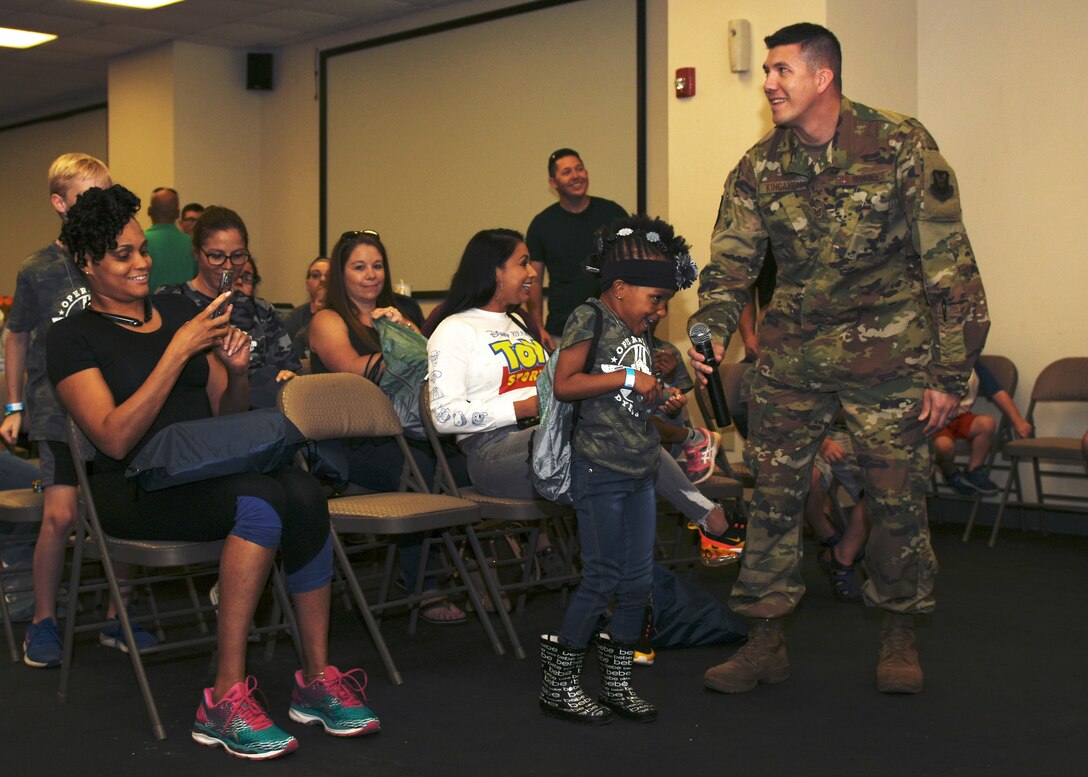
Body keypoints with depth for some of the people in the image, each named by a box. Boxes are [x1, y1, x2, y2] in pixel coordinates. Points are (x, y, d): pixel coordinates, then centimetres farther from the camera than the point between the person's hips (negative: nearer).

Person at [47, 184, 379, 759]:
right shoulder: (74, 336, 1)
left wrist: (237, 371, -3)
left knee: (304, 492, -28)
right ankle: (226, 700, -30)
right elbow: (115, 438, -14)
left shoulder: (180, 310, 18)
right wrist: (178, 351, -17)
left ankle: (318, 679, -22)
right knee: (260, 500, -34)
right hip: (135, 489, -5)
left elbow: (228, 415, 19)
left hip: (210, 470, 5)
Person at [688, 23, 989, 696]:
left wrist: (949, 371, -10)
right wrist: (711, 330, -17)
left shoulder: (902, 147, -10)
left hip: (888, 354, -3)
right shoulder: (759, 168, 1)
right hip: (791, 357, 4)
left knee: (898, 499, 2)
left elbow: (949, 264, -8)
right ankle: (766, 642, 14)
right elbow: (730, 261, 4)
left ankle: (901, 636, 22)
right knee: (773, 494, 3)